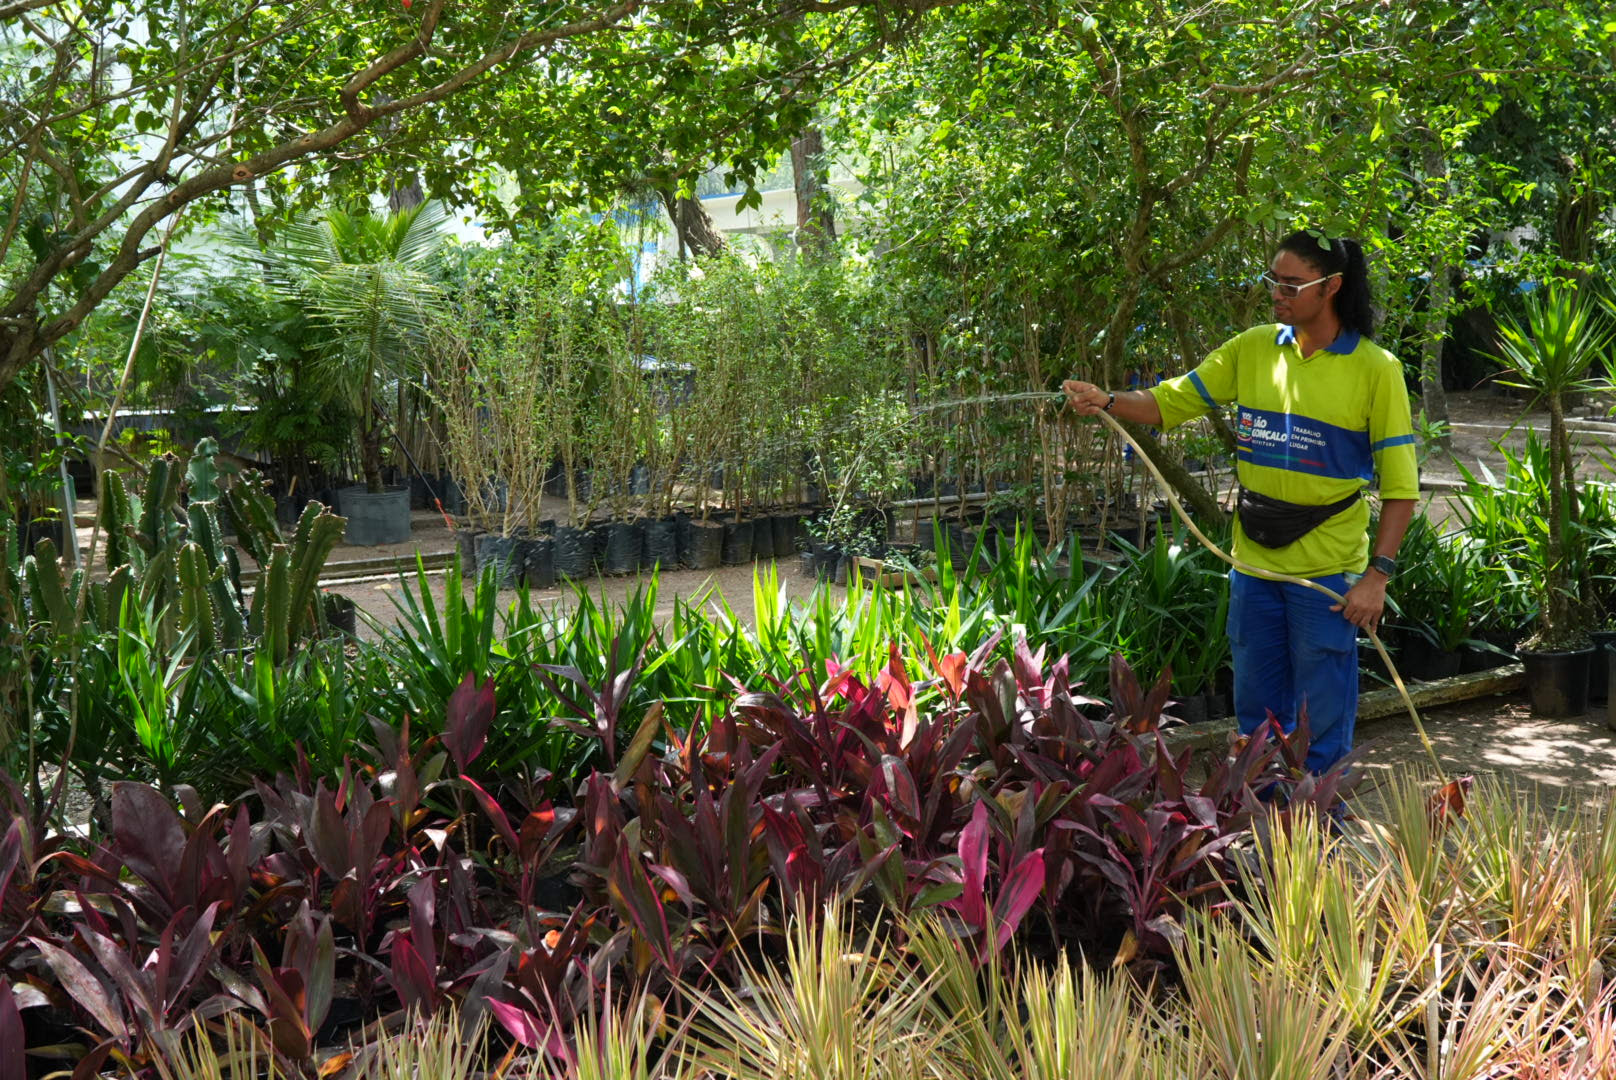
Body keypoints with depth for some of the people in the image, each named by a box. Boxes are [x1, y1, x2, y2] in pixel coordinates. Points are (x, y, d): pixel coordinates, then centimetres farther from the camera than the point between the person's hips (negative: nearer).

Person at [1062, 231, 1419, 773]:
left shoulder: (1376, 368, -8)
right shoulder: (1253, 348, 4)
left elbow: (1400, 484, -8)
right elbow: (1173, 401, 5)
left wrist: (1377, 575, -14)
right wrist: (1108, 402, -15)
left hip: (1327, 570, -4)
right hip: (1254, 563, 4)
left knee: (1323, 719, 4)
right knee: (1257, 711, 16)